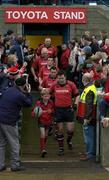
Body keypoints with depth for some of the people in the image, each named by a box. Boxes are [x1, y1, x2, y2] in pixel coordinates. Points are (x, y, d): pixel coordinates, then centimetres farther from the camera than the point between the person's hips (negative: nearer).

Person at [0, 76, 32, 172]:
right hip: (9, 122, -7)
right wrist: (28, 93, 11)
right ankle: (15, 165, 9)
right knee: (14, 143, 6)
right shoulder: (20, 95, -13)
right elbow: (29, 103, 0)